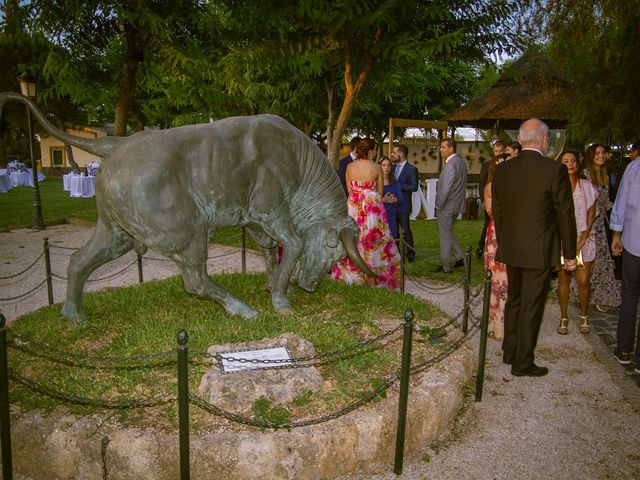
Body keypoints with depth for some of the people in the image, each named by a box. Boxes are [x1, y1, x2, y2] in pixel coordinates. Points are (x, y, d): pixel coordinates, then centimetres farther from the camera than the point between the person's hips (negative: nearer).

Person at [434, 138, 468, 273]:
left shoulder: (450, 165, -22)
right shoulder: (461, 161, 9)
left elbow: (445, 189, -23)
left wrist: (439, 205, -12)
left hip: (446, 206, -9)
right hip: (457, 204, 9)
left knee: (445, 234, 1)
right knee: (448, 232, 22)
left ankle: (445, 266, 10)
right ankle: (458, 257, 23)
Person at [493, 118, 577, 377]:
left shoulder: (502, 170, 0)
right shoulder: (555, 170, -14)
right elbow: (565, 215, -10)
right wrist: (570, 253, 0)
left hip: (510, 249, 5)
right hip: (540, 251, -5)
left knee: (514, 300, 20)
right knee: (531, 306, 5)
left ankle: (510, 351, 32)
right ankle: (523, 363, 15)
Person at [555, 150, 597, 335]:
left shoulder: (586, 186, 3)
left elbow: (591, 214, 3)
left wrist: (583, 239, -7)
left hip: (583, 238, 1)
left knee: (584, 280, -1)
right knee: (563, 278, 3)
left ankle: (583, 316, 20)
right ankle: (564, 318, 16)